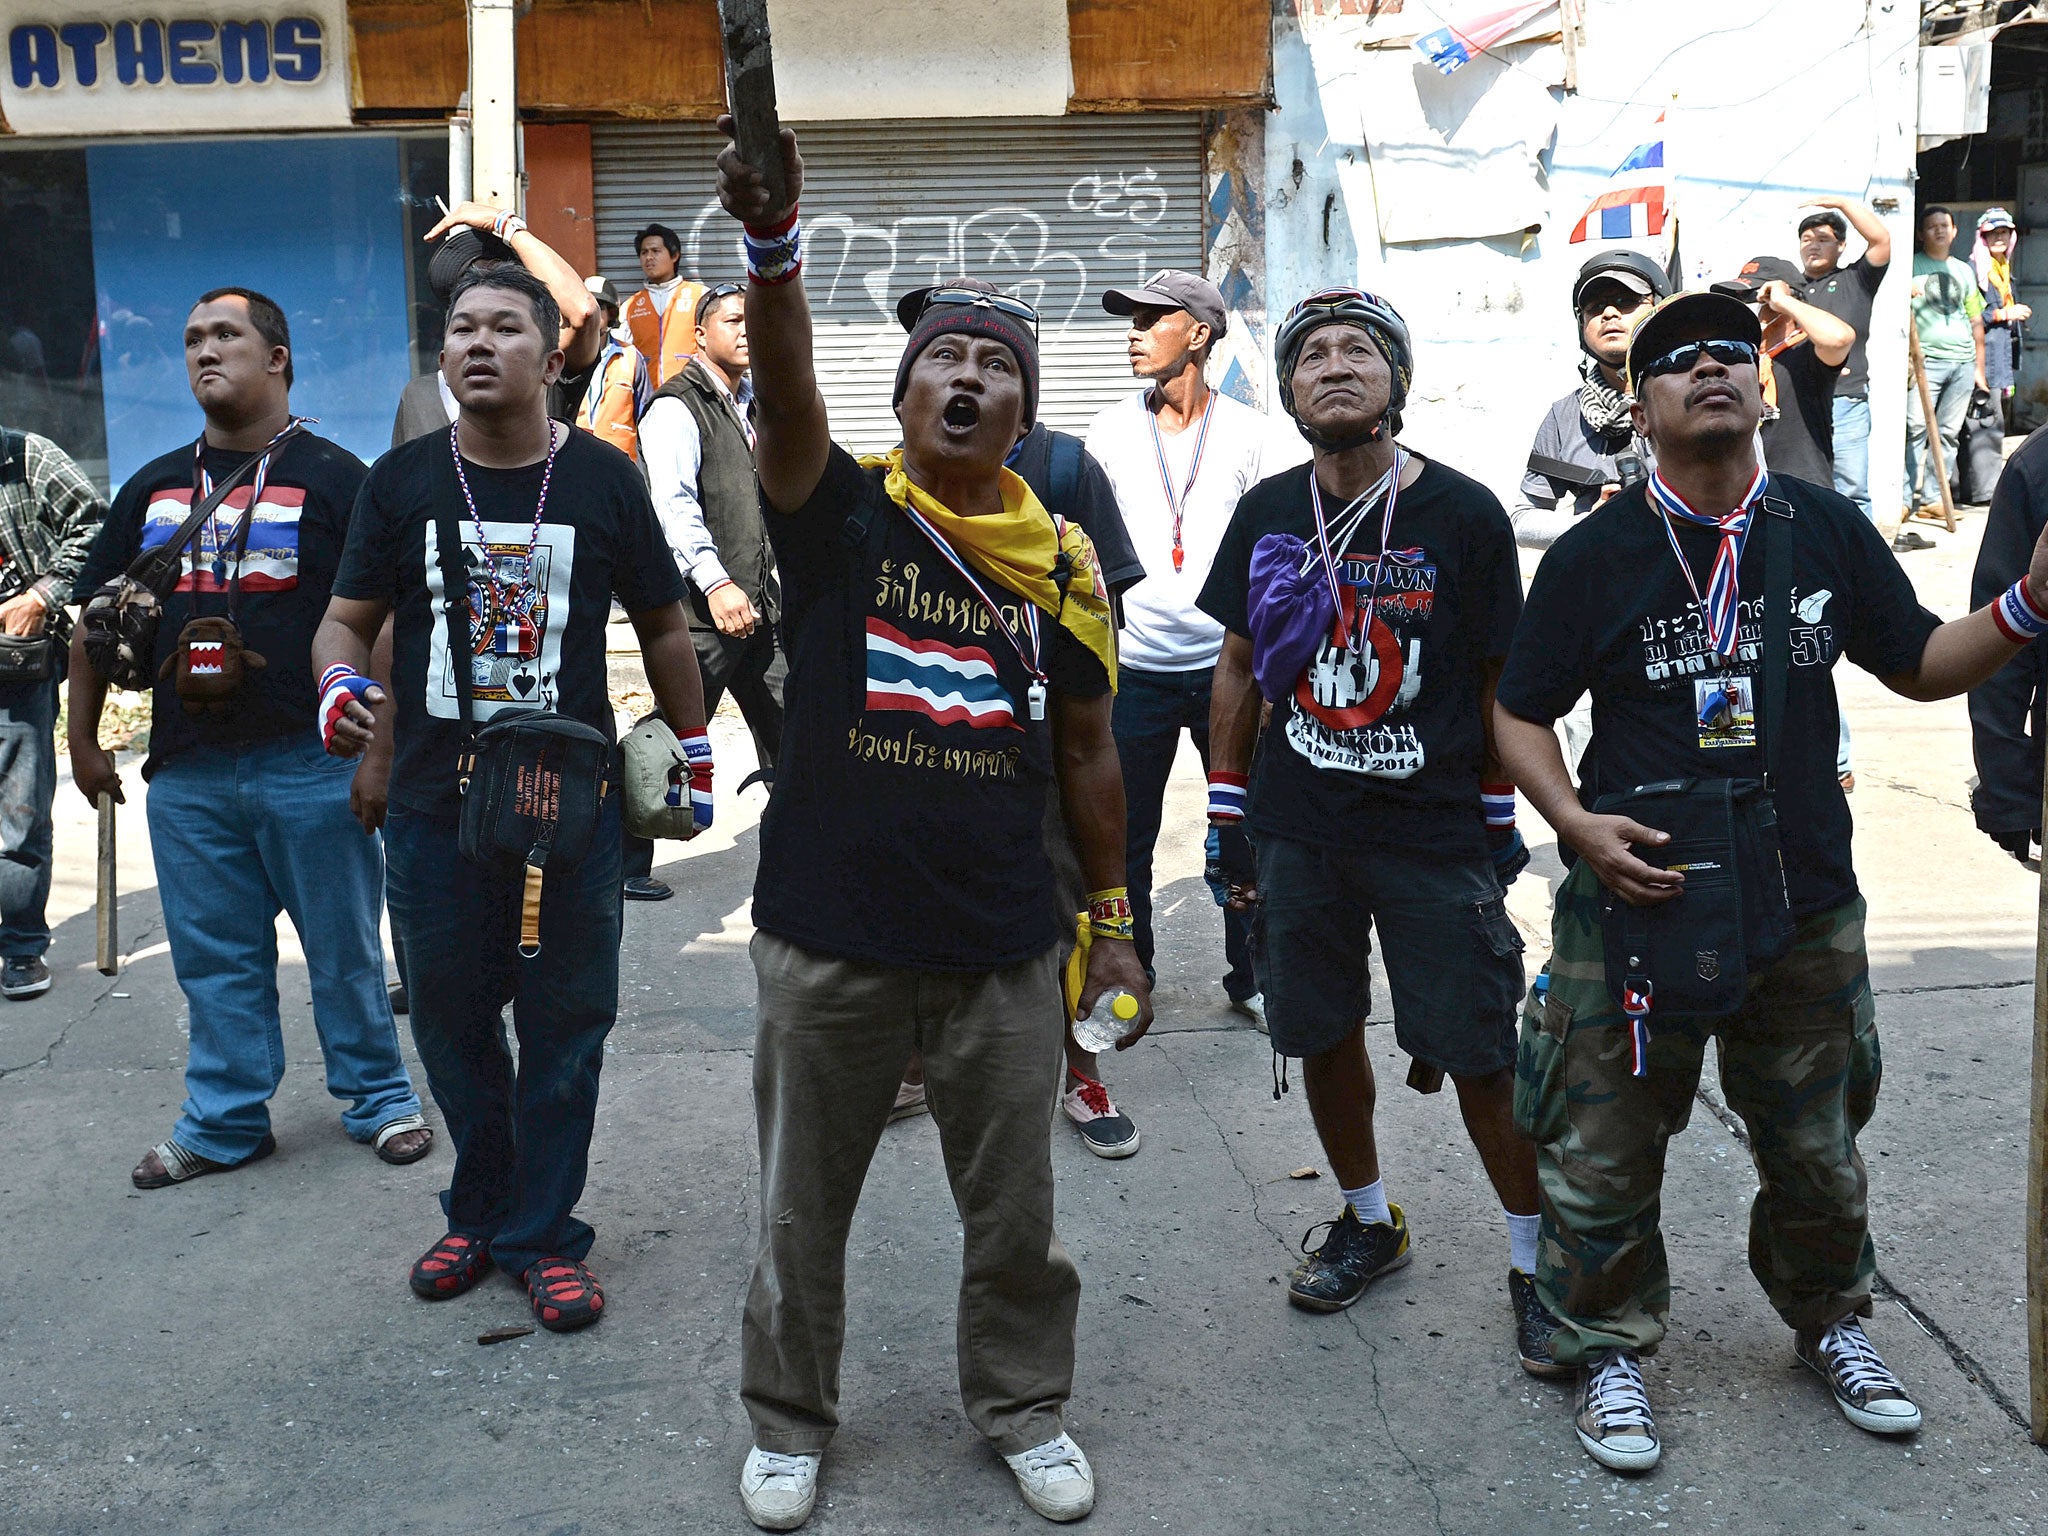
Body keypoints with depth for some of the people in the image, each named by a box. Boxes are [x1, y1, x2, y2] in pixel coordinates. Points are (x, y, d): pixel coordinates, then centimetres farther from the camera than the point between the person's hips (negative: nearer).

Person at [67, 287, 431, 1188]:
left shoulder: (332, 477, -2)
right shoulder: (154, 488, 14)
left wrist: (379, 752, -12)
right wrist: (84, 739, 16)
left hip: (311, 767, -4)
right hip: (186, 771, 5)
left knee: (344, 951, 5)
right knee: (214, 958, 11)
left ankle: (380, 1101, 20)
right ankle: (225, 1121, 23)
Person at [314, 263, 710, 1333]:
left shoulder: (602, 480, 1)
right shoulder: (402, 480, 3)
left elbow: (661, 624, 11)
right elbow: (348, 617, 7)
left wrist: (693, 751, 13)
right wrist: (341, 681, -15)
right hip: (433, 803, 2)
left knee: (564, 1026, 6)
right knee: (451, 1021, 12)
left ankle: (543, 1236, 20)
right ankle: (478, 1213, 32)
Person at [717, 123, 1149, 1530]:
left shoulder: (1062, 558, 2)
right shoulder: (840, 513, -5)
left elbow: (1087, 753, 9)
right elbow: (785, 385, -25)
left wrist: (1114, 922, 11)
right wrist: (774, 237, -43)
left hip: (1004, 947, 2)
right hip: (832, 939, -1)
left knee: (1015, 1212, 16)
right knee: (804, 1210, 15)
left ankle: (1024, 1409, 39)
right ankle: (790, 1423, 36)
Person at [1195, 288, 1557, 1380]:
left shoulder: (1463, 515, -6)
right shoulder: (1267, 515, 2)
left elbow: (1499, 684, 1)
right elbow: (1239, 667, 11)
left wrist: (1502, 821, 2)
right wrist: (1224, 811, 9)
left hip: (1434, 836, -3)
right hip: (1299, 830, 3)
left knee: (1479, 1055, -1)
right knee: (1323, 1035, 13)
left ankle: (1535, 1261, 17)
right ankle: (1369, 1221, 35)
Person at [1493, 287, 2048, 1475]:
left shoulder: (1825, 529, 3)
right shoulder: (1596, 555, -4)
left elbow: (1921, 664, 11)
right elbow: (1520, 713, 1)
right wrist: (1576, 822, -15)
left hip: (1807, 912, 3)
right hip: (1636, 905, -2)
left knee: (1818, 1148, 18)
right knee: (1604, 1154, 5)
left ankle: (1831, 1321, 42)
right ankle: (1612, 1352, 26)